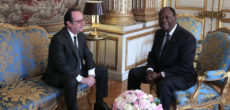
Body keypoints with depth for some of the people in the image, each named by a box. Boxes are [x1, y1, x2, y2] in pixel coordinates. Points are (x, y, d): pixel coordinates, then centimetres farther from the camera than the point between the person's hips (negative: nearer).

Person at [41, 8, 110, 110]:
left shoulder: (81, 35, 1)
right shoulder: (58, 39, -24)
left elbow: (88, 55, 5)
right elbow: (62, 66, -28)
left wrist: (91, 74, -11)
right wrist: (82, 79, -28)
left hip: (78, 70, 8)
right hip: (59, 74, -8)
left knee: (103, 70, 4)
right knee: (71, 81, -39)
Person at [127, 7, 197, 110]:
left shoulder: (187, 38, -19)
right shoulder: (159, 33, 5)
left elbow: (185, 66, -23)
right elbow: (152, 54, 11)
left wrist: (160, 75, -25)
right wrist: (150, 70, -11)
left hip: (182, 74, -7)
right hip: (158, 69, 8)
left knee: (164, 84, -37)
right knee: (133, 73, 2)